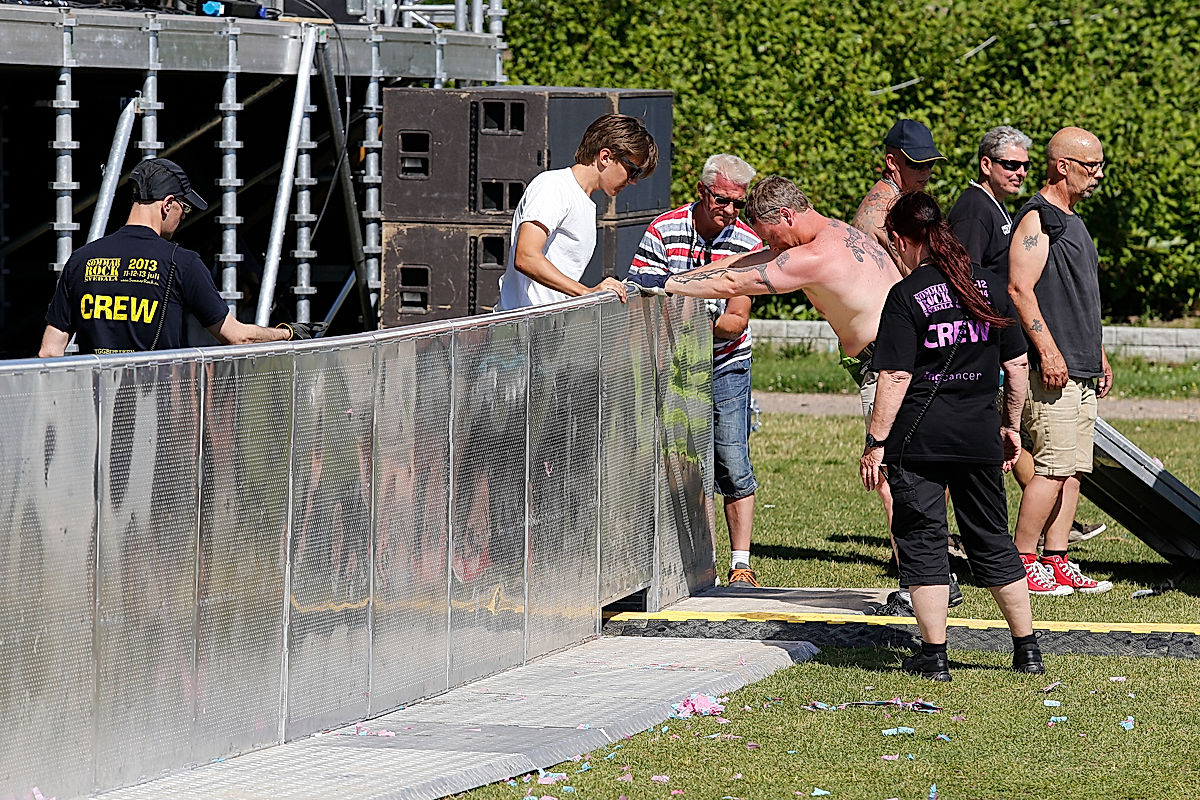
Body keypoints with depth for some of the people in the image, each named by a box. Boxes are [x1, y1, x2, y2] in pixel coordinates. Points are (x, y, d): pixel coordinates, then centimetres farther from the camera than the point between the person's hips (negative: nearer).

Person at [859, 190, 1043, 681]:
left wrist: (876, 443, -8)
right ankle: (1027, 650, 18)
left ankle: (934, 655, 5)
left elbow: (895, 378, -14)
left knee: (923, 546, 5)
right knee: (992, 543, 15)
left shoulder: (907, 295, -11)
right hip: (980, 438, 5)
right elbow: (1017, 365, 10)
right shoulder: (990, 286, 5)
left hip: (919, 439, -5)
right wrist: (1011, 426, 21)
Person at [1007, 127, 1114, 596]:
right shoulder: (1037, 219, -10)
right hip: (1052, 368, -10)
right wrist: (1048, 351, -23)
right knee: (1054, 466, -12)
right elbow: (1020, 289, -18)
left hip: (1080, 371, 10)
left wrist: (1099, 358, 25)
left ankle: (1056, 561, 9)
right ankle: (1022, 561, -7)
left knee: (1073, 470, 7)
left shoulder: (1072, 221, 21)